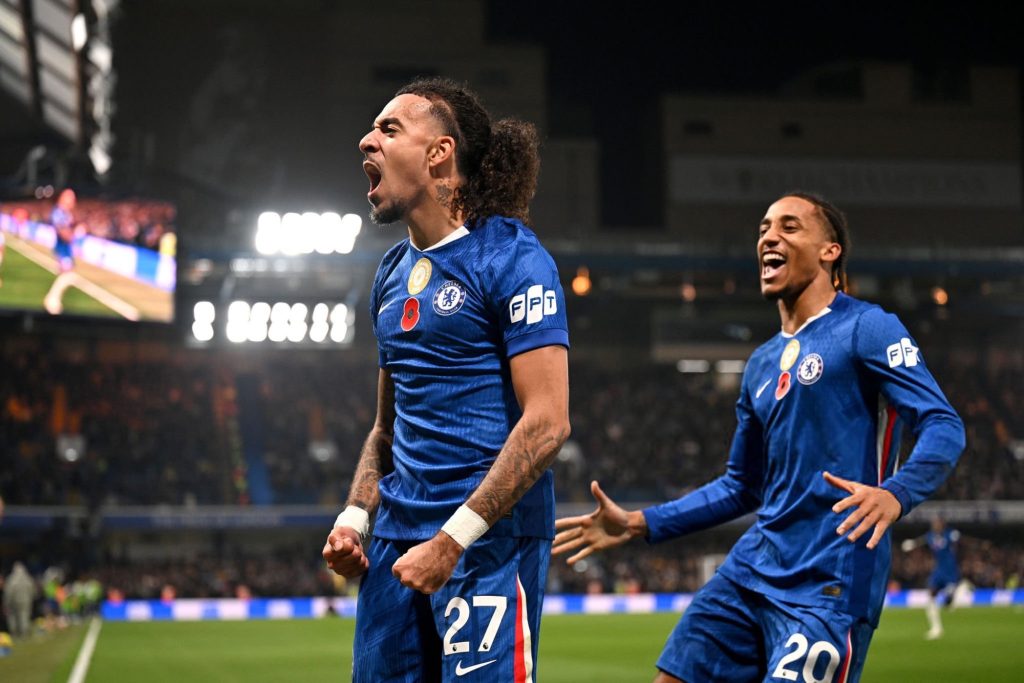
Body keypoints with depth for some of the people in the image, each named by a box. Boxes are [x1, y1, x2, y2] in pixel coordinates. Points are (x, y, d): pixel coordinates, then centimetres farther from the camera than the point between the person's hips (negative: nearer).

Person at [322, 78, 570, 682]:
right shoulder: (394, 272, 16)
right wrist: (355, 517, 7)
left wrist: (452, 539, -19)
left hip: (488, 541, -7)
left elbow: (547, 423, -16)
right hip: (397, 537, 7)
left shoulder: (511, 259, -9)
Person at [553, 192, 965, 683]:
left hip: (829, 583, -7)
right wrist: (638, 525, 19)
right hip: (752, 568, 8)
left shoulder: (866, 329, -4)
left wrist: (895, 494, -33)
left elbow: (943, 426, -14)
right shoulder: (762, 364, 19)